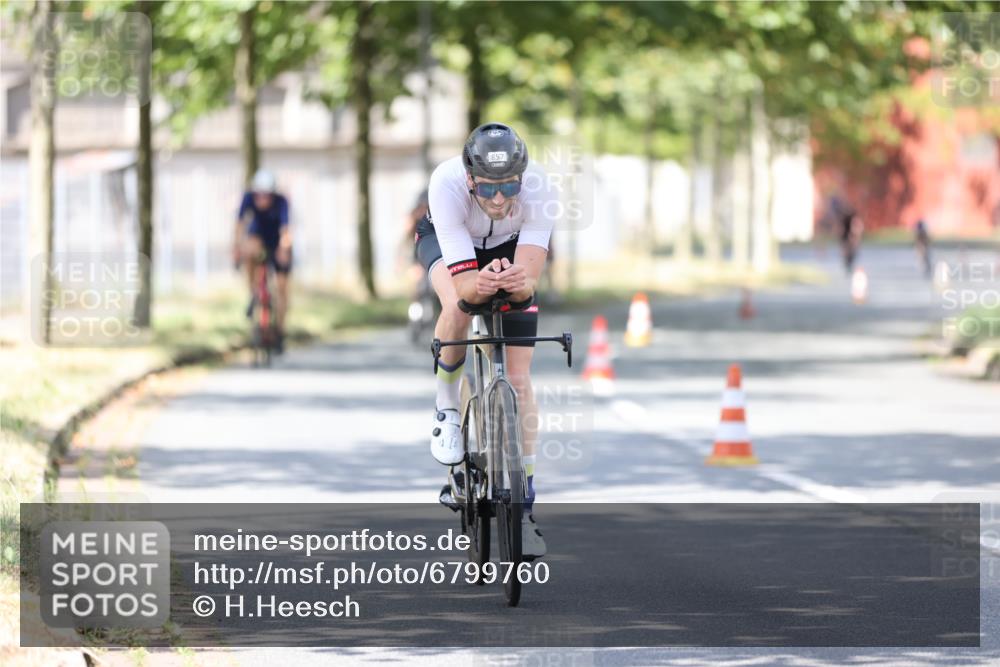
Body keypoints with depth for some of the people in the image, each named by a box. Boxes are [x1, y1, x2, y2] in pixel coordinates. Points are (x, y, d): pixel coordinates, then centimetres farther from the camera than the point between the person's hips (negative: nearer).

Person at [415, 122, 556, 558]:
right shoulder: (447, 183, -41)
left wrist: (519, 282, -63)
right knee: (457, 309, -36)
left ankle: (524, 506, 1)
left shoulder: (537, 191, -38)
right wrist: (480, 283, -65)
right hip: (446, 240, -1)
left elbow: (529, 281, -41)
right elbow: (463, 285, -43)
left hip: (511, 246, 1)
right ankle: (446, 409, -8)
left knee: (518, 378, -7)